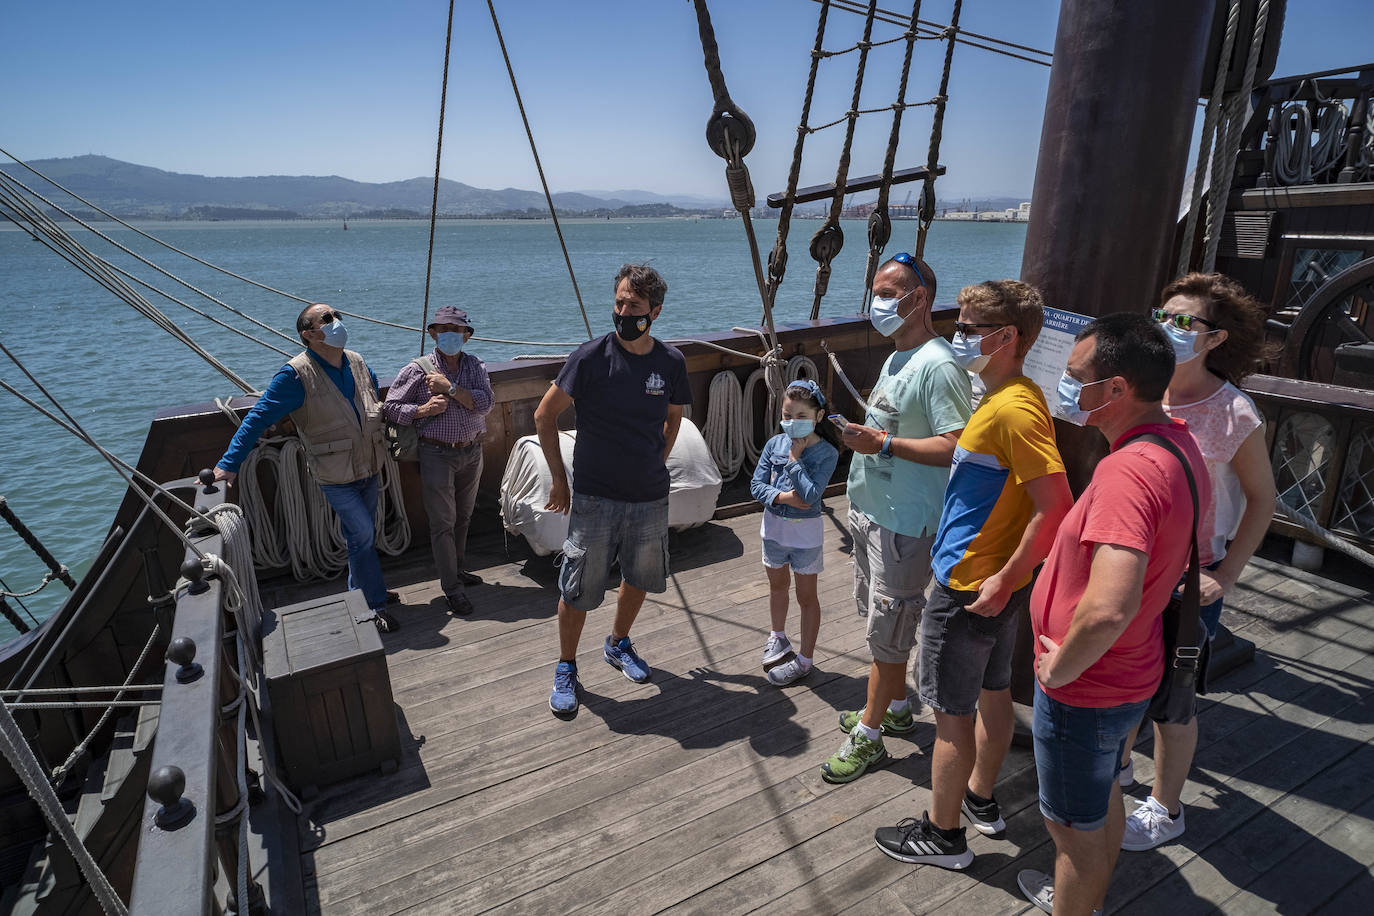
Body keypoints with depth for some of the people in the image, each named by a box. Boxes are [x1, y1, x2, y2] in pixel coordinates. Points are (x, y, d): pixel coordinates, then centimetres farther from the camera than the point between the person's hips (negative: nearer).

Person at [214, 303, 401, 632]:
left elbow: (378, 398, 23)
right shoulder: (296, 374, -18)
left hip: (368, 469, 6)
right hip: (336, 478, -6)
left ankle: (361, 589, 36)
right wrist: (229, 464, -21)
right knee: (362, 535, -5)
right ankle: (375, 607, 8)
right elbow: (259, 418, -17)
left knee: (364, 534, 18)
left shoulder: (358, 363, 1)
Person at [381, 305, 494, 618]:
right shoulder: (417, 369, -4)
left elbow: (486, 403, -11)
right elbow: (390, 407, -3)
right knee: (443, 522, -2)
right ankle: (452, 588, 7)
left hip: (472, 453, 4)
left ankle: (457, 569, 35)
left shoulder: (475, 366, 4)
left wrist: (450, 388, -19)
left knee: (463, 516, 17)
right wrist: (422, 410, -19)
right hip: (437, 454, -4)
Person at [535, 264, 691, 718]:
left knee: (640, 577, 18)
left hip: (650, 497, 4)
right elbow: (545, 415, -4)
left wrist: (656, 466, 11)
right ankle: (566, 668, 25)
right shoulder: (591, 357, -12)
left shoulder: (671, 362, -2)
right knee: (578, 590, 3)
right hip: (594, 498, -3)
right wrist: (559, 480, -3)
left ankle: (618, 644, 44)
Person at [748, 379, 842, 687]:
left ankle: (805, 659, 22)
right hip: (774, 526, 5)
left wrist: (794, 458, -24)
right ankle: (777, 637, 47)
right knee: (777, 585, 23)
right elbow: (756, 485, -5)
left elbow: (810, 495, -27)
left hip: (806, 531, -4)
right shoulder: (774, 444, -5)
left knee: (806, 595, 8)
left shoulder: (826, 453, -17)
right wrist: (781, 496, -21)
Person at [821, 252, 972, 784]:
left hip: (905, 523, -10)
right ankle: (895, 706, 40)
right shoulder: (895, 358, 13)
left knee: (887, 631, 3)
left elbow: (957, 446, -26)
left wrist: (883, 443, -26)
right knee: (878, 618, 21)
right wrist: (860, 432, 10)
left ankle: (869, 735, 18)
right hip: (870, 510, 10)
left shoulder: (939, 366, -19)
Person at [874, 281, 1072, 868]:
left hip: (972, 588, -10)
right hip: (994, 578, 10)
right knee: (992, 692, 23)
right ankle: (981, 798, 42)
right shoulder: (1004, 398, 7)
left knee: (952, 712, 5)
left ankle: (943, 834, 23)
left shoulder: (1014, 409, -24)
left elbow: (1056, 508, -28)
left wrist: (1004, 580, -24)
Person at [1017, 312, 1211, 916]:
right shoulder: (1178, 442, 0)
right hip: (1130, 674, 10)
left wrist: (1060, 667, -25)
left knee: (1074, 826, 13)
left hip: (1083, 691, -10)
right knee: (1103, 798, 29)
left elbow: (1108, 609, -44)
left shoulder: (1129, 470, -33)